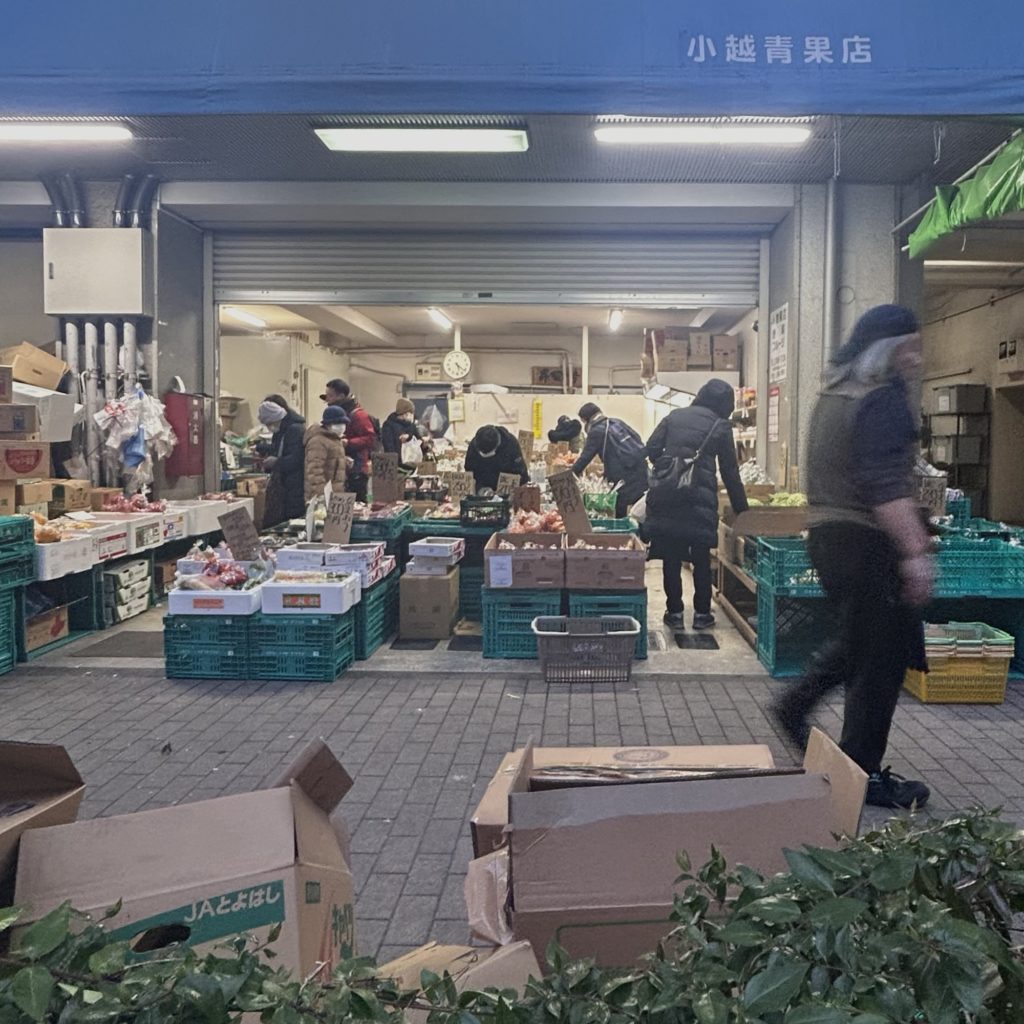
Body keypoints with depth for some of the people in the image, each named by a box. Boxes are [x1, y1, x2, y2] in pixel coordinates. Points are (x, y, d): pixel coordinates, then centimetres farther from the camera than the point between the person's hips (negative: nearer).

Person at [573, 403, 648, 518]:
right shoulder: (617, 422, 17)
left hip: (625, 472, -7)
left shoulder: (596, 431, -4)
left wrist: (574, 472, 6)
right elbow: (637, 437, 18)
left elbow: (587, 455, -4)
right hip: (641, 464, 7)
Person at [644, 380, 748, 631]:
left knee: (670, 555, 8)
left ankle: (674, 612, 12)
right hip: (700, 496, -2)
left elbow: (651, 448, 4)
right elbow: (730, 472, 6)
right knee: (701, 556, 10)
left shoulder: (674, 416, 12)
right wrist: (741, 509, 13)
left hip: (664, 494, 2)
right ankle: (702, 613, 14)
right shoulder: (720, 426, 5)